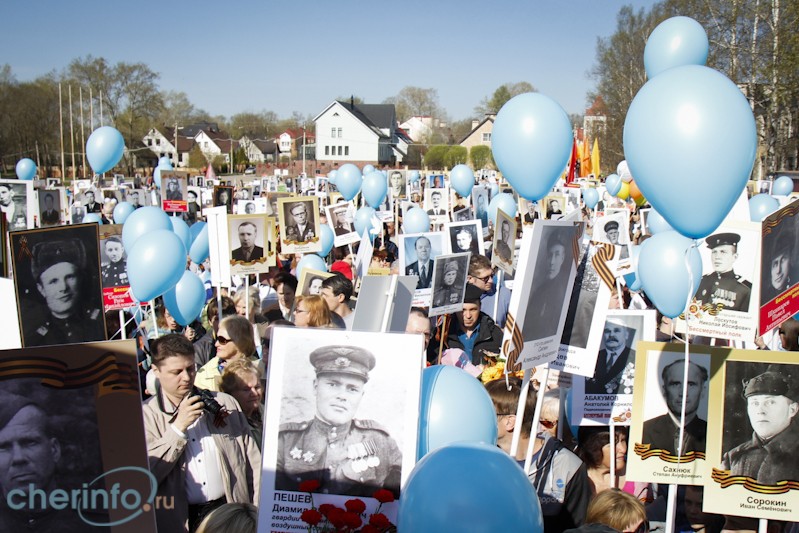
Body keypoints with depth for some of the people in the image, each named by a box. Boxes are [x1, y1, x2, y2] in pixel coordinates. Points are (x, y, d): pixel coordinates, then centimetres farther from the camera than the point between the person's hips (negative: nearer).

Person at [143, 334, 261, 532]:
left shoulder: (225, 403, 8)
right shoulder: (145, 415, 0)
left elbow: (253, 462, 10)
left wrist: (259, 513, 5)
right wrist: (178, 427, -14)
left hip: (230, 512, 0)